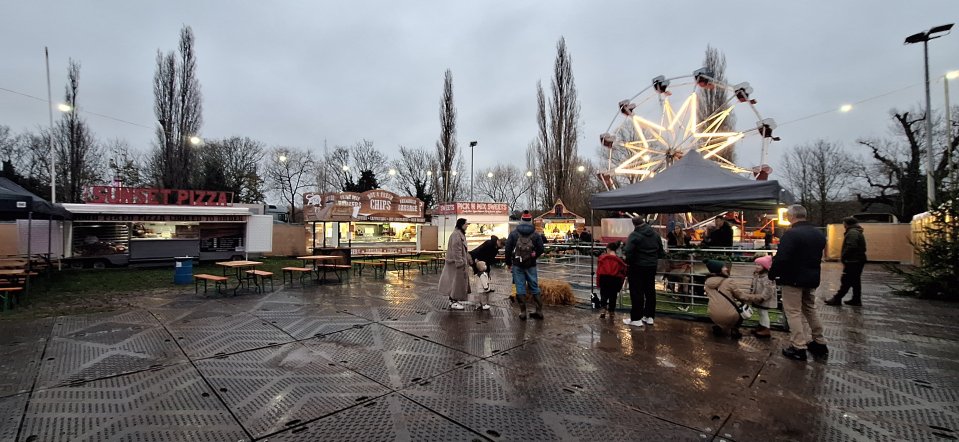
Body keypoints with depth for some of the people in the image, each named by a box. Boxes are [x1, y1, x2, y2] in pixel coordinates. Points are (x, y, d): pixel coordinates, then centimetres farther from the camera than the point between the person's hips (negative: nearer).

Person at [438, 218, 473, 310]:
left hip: (459, 261, 11)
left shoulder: (460, 234, 16)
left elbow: (464, 250, 22)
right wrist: (460, 263, -25)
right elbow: (456, 250, -23)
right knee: (456, 281, -5)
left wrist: (469, 260, 22)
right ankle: (453, 303, 3)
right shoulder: (456, 234, -18)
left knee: (457, 281, 15)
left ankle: (454, 300, 24)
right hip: (456, 262, -11)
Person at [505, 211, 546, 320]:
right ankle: (539, 311, 14)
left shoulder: (513, 233, -1)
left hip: (517, 265, -1)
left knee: (520, 288, 4)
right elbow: (541, 249, 0)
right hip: (531, 265, 1)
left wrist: (508, 263, 8)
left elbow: (508, 249, -2)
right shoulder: (536, 234, 0)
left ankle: (523, 312, 6)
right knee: (534, 287, 11)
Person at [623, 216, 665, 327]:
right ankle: (649, 316, 23)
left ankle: (636, 318, 4)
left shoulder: (634, 235, -15)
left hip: (637, 267, -6)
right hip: (652, 266, 6)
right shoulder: (655, 234, 6)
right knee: (650, 291, 15)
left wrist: (628, 262, -8)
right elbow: (661, 252, 11)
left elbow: (628, 251, -24)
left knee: (637, 293, 0)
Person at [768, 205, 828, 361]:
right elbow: (818, 257, 20)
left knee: (793, 312, 0)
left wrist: (772, 274, -11)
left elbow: (781, 258, -24)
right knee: (810, 310, 21)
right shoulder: (819, 234, 9)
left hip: (793, 279, -8)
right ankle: (820, 343, 30)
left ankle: (798, 348, 3)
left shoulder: (791, 233, -20)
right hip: (812, 278, 8)